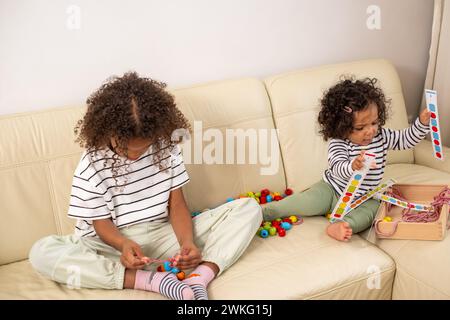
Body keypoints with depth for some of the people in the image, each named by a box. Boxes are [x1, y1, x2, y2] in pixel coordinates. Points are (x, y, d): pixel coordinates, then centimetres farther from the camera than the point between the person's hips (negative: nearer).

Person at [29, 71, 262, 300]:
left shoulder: (166, 147, -4)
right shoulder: (92, 166, -11)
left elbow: (177, 204, -1)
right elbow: (101, 222, -6)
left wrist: (187, 242, -21)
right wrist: (123, 244, -29)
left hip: (164, 236, 2)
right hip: (115, 243, -1)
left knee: (249, 208, -10)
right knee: (42, 252, -31)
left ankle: (199, 279, -31)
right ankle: (153, 280, -33)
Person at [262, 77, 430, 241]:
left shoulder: (382, 137, -5)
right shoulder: (338, 144, -21)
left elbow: (407, 138, 3)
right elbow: (338, 168, -36)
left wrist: (422, 123, -15)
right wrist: (353, 166, -58)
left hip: (364, 198, 3)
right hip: (332, 189, -3)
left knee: (367, 213, -29)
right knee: (308, 201, -21)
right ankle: (264, 211, -13)